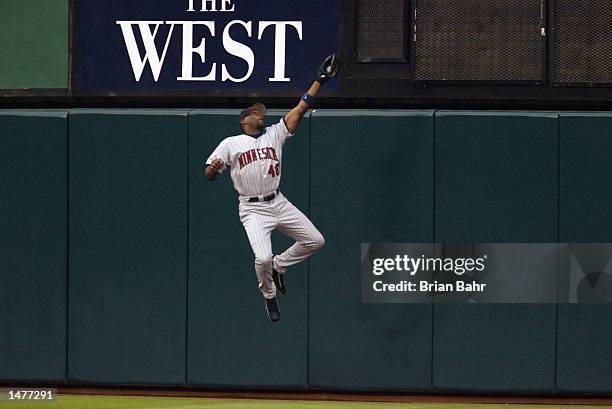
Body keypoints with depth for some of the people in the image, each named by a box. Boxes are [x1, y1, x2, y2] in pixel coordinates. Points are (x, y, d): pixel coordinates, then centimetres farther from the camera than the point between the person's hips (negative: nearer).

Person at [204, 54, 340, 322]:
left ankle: (279, 266, 22)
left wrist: (319, 81, 4)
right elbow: (209, 175, 1)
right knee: (263, 257, -20)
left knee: (315, 241, 1)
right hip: (253, 209, -5)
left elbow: (300, 110, 9)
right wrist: (214, 168, -24)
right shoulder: (231, 143, 3)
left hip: (279, 204, 5)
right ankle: (269, 297, 9)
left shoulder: (274, 135, 12)